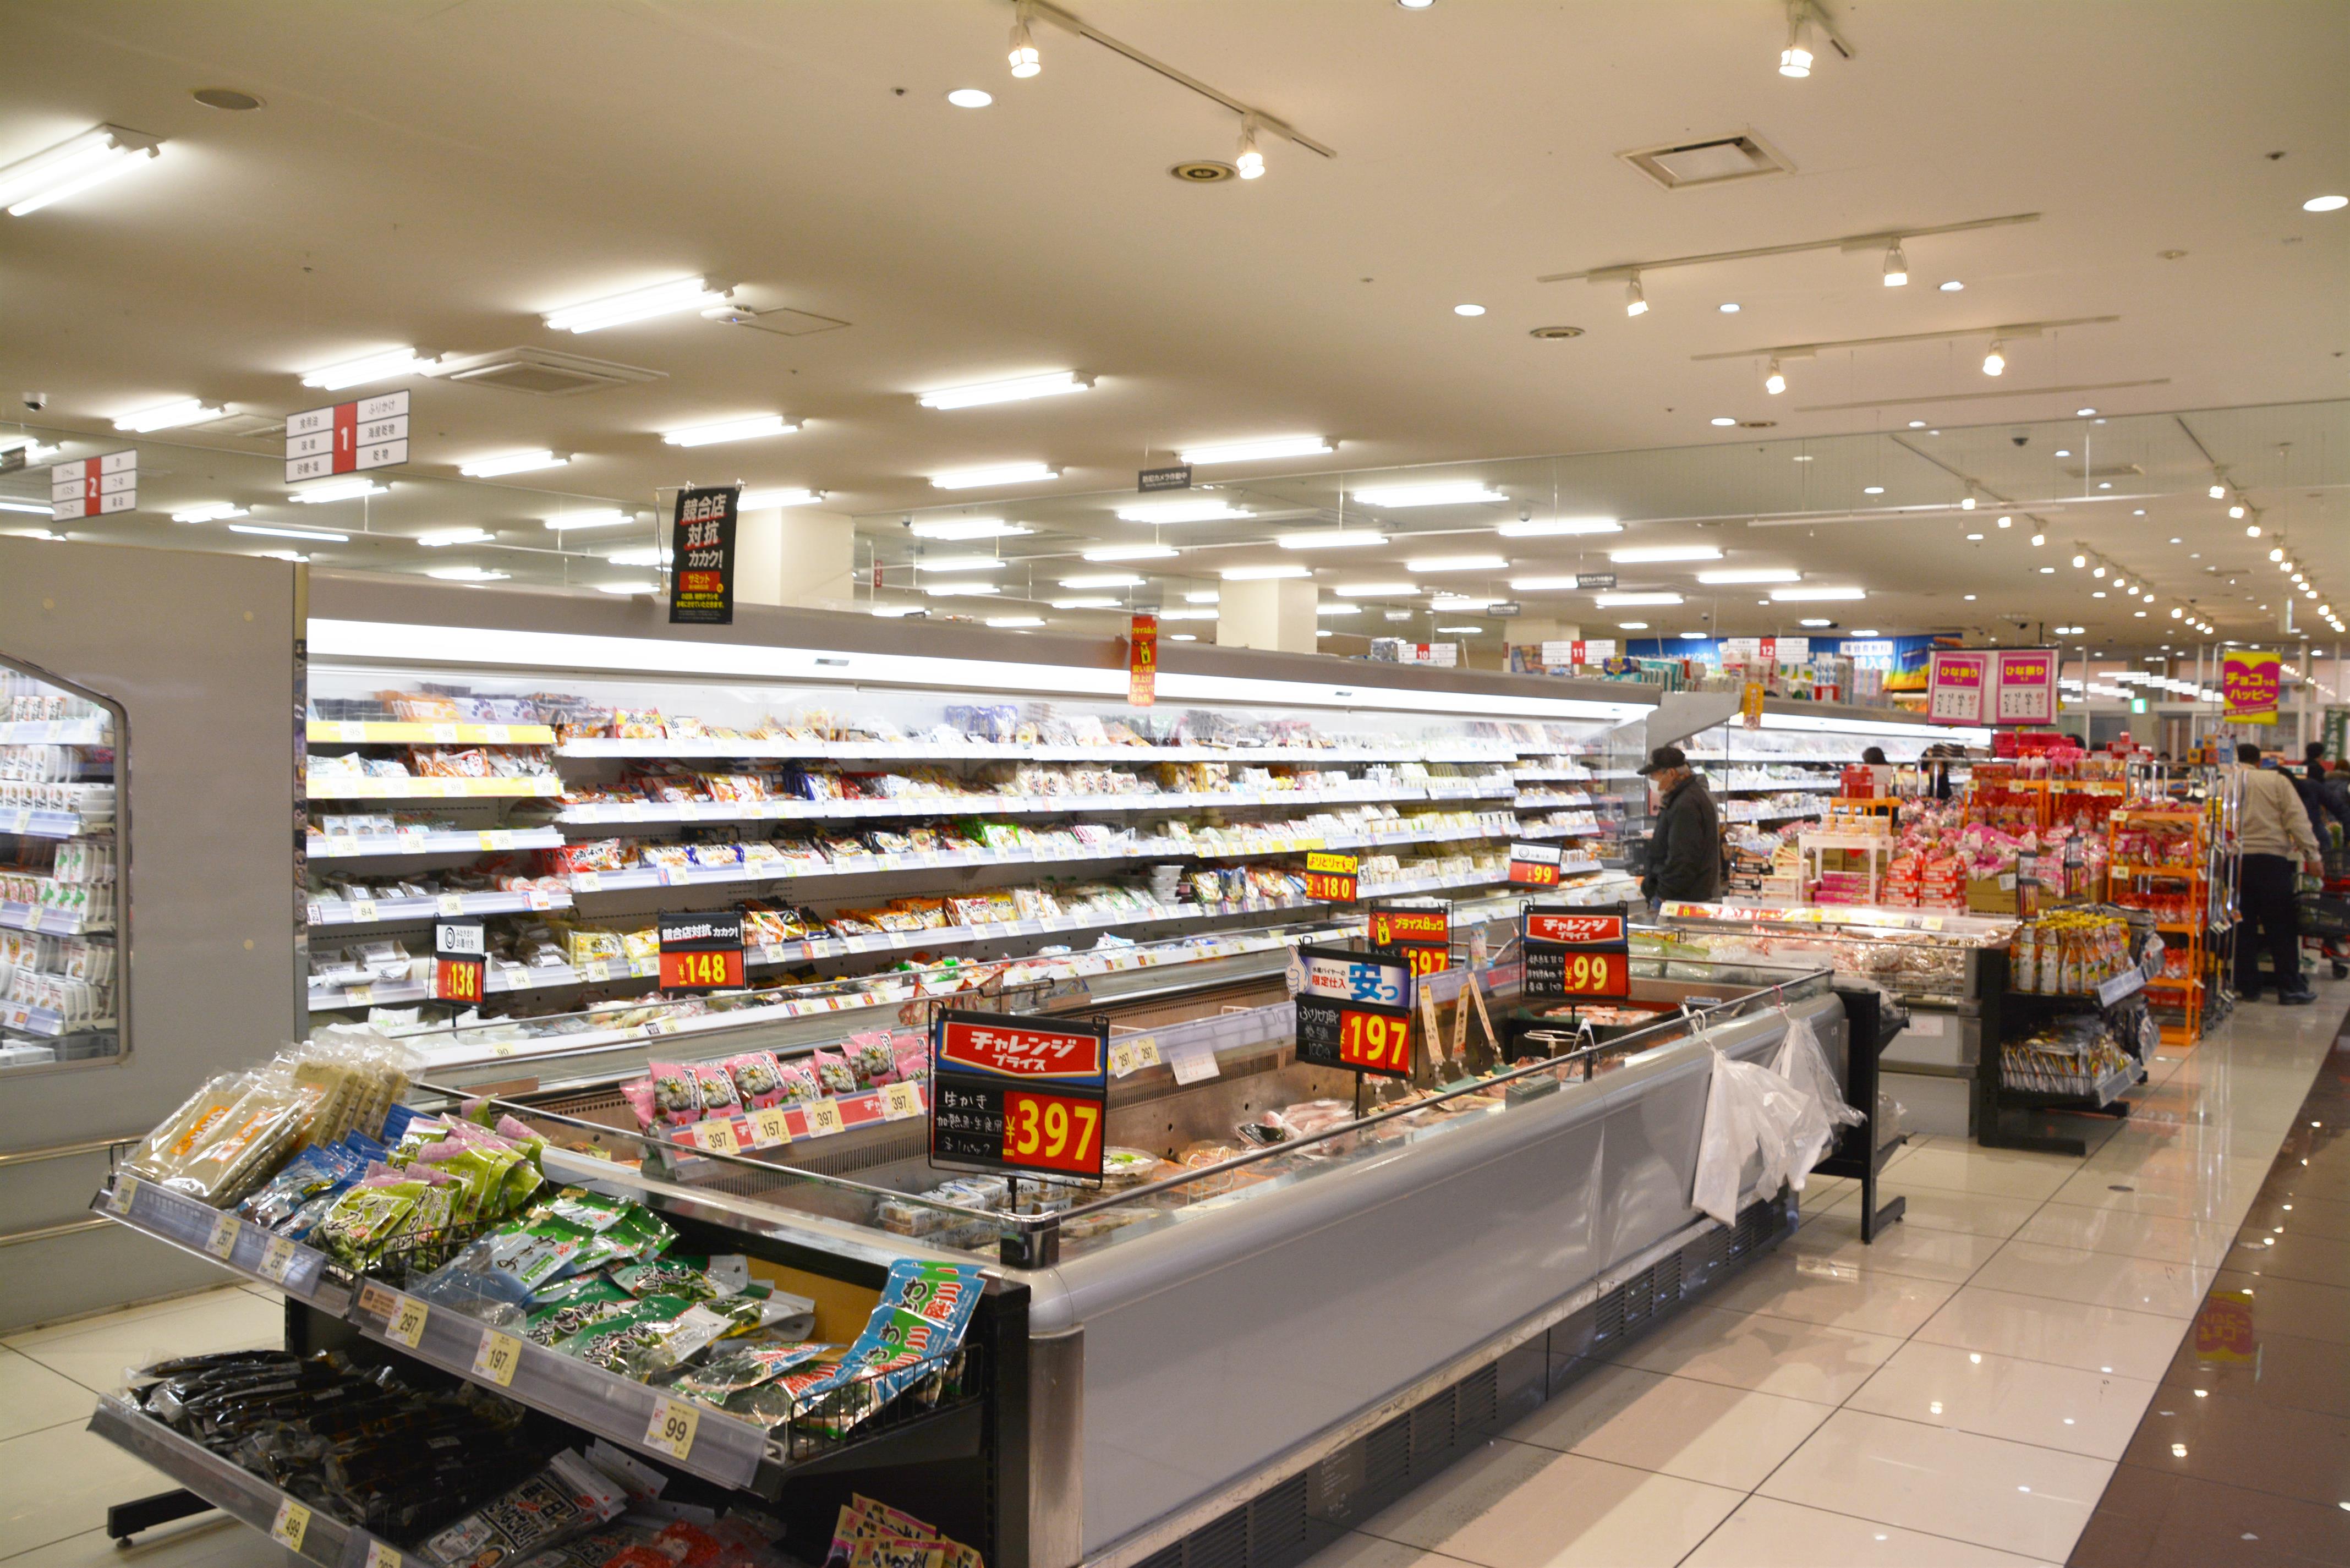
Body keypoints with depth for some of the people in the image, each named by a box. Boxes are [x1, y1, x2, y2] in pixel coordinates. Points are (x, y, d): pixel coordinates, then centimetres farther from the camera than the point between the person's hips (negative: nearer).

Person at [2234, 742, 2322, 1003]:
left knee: (2243, 927, 7)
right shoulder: (2277, 781, 5)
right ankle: (2290, 987, 5)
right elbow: (2297, 819, -2)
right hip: (2270, 858, -1)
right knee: (2282, 928, 5)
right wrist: (2311, 854, -2)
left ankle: (2247, 986, 8)